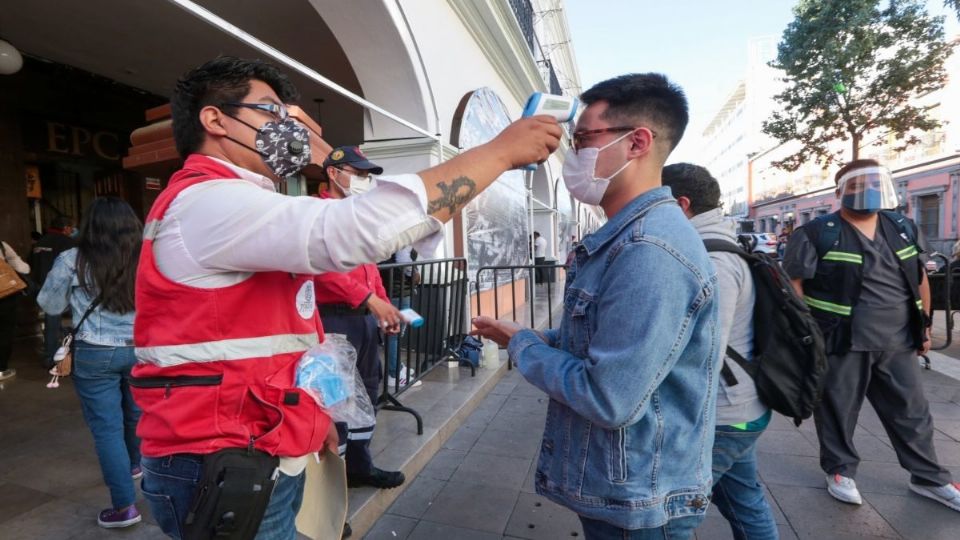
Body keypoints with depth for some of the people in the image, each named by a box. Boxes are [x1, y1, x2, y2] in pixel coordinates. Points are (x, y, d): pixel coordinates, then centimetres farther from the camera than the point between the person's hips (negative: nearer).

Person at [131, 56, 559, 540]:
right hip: (223, 472, -10)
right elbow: (359, 230, -35)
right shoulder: (207, 203, -19)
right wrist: (500, 151, -27)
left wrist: (309, 415, 15)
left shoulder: (234, 207, 16)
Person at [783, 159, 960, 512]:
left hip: (897, 343, 6)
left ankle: (929, 478, 36)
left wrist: (925, 325, 17)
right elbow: (793, 284, -12)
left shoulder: (903, 228, 10)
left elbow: (920, 279, 18)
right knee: (838, 411, 7)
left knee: (912, 412, 18)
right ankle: (840, 471, 26)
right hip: (842, 344, -6)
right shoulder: (818, 234, -11)